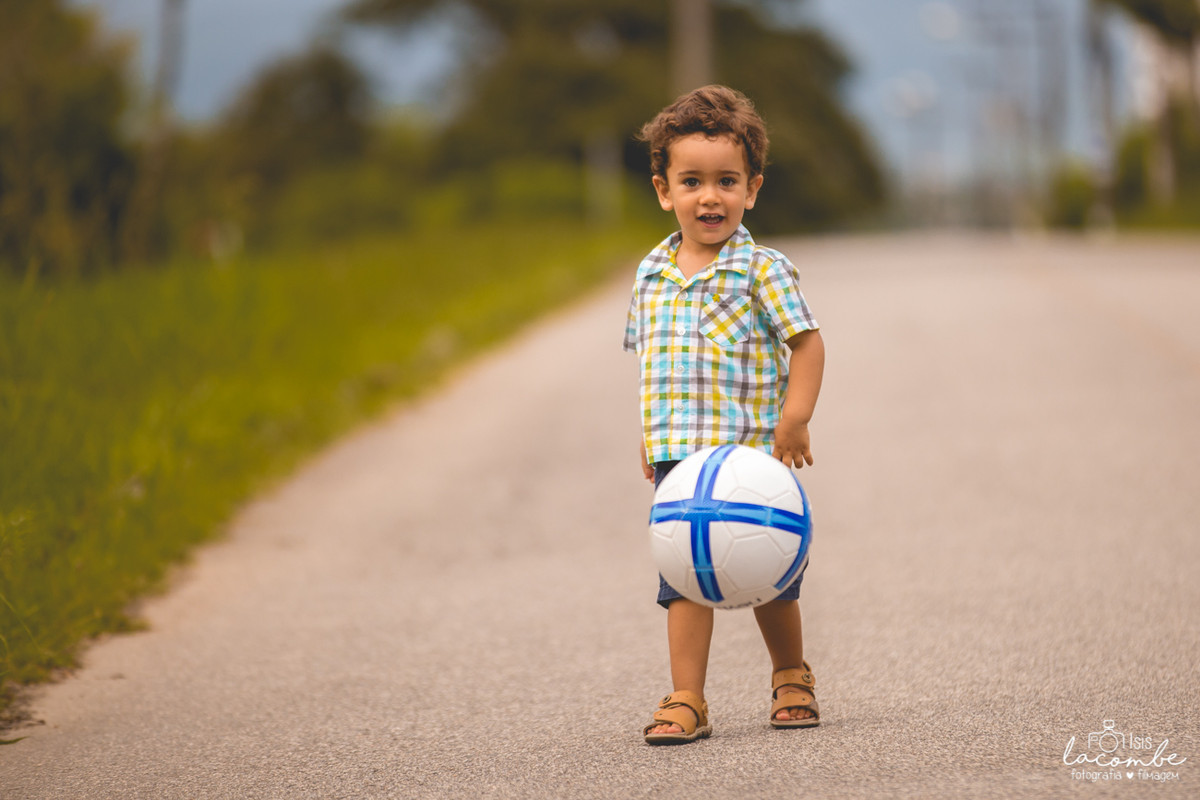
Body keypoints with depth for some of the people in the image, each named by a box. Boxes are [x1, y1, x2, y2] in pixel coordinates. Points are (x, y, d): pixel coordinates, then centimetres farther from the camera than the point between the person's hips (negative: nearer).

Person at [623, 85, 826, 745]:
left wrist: (794, 419, -17)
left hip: (753, 454, -3)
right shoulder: (651, 274, 9)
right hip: (678, 457, 3)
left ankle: (791, 676, 31)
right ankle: (687, 701, -2)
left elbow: (807, 345, -6)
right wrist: (649, 436, 13)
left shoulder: (764, 271, -6)